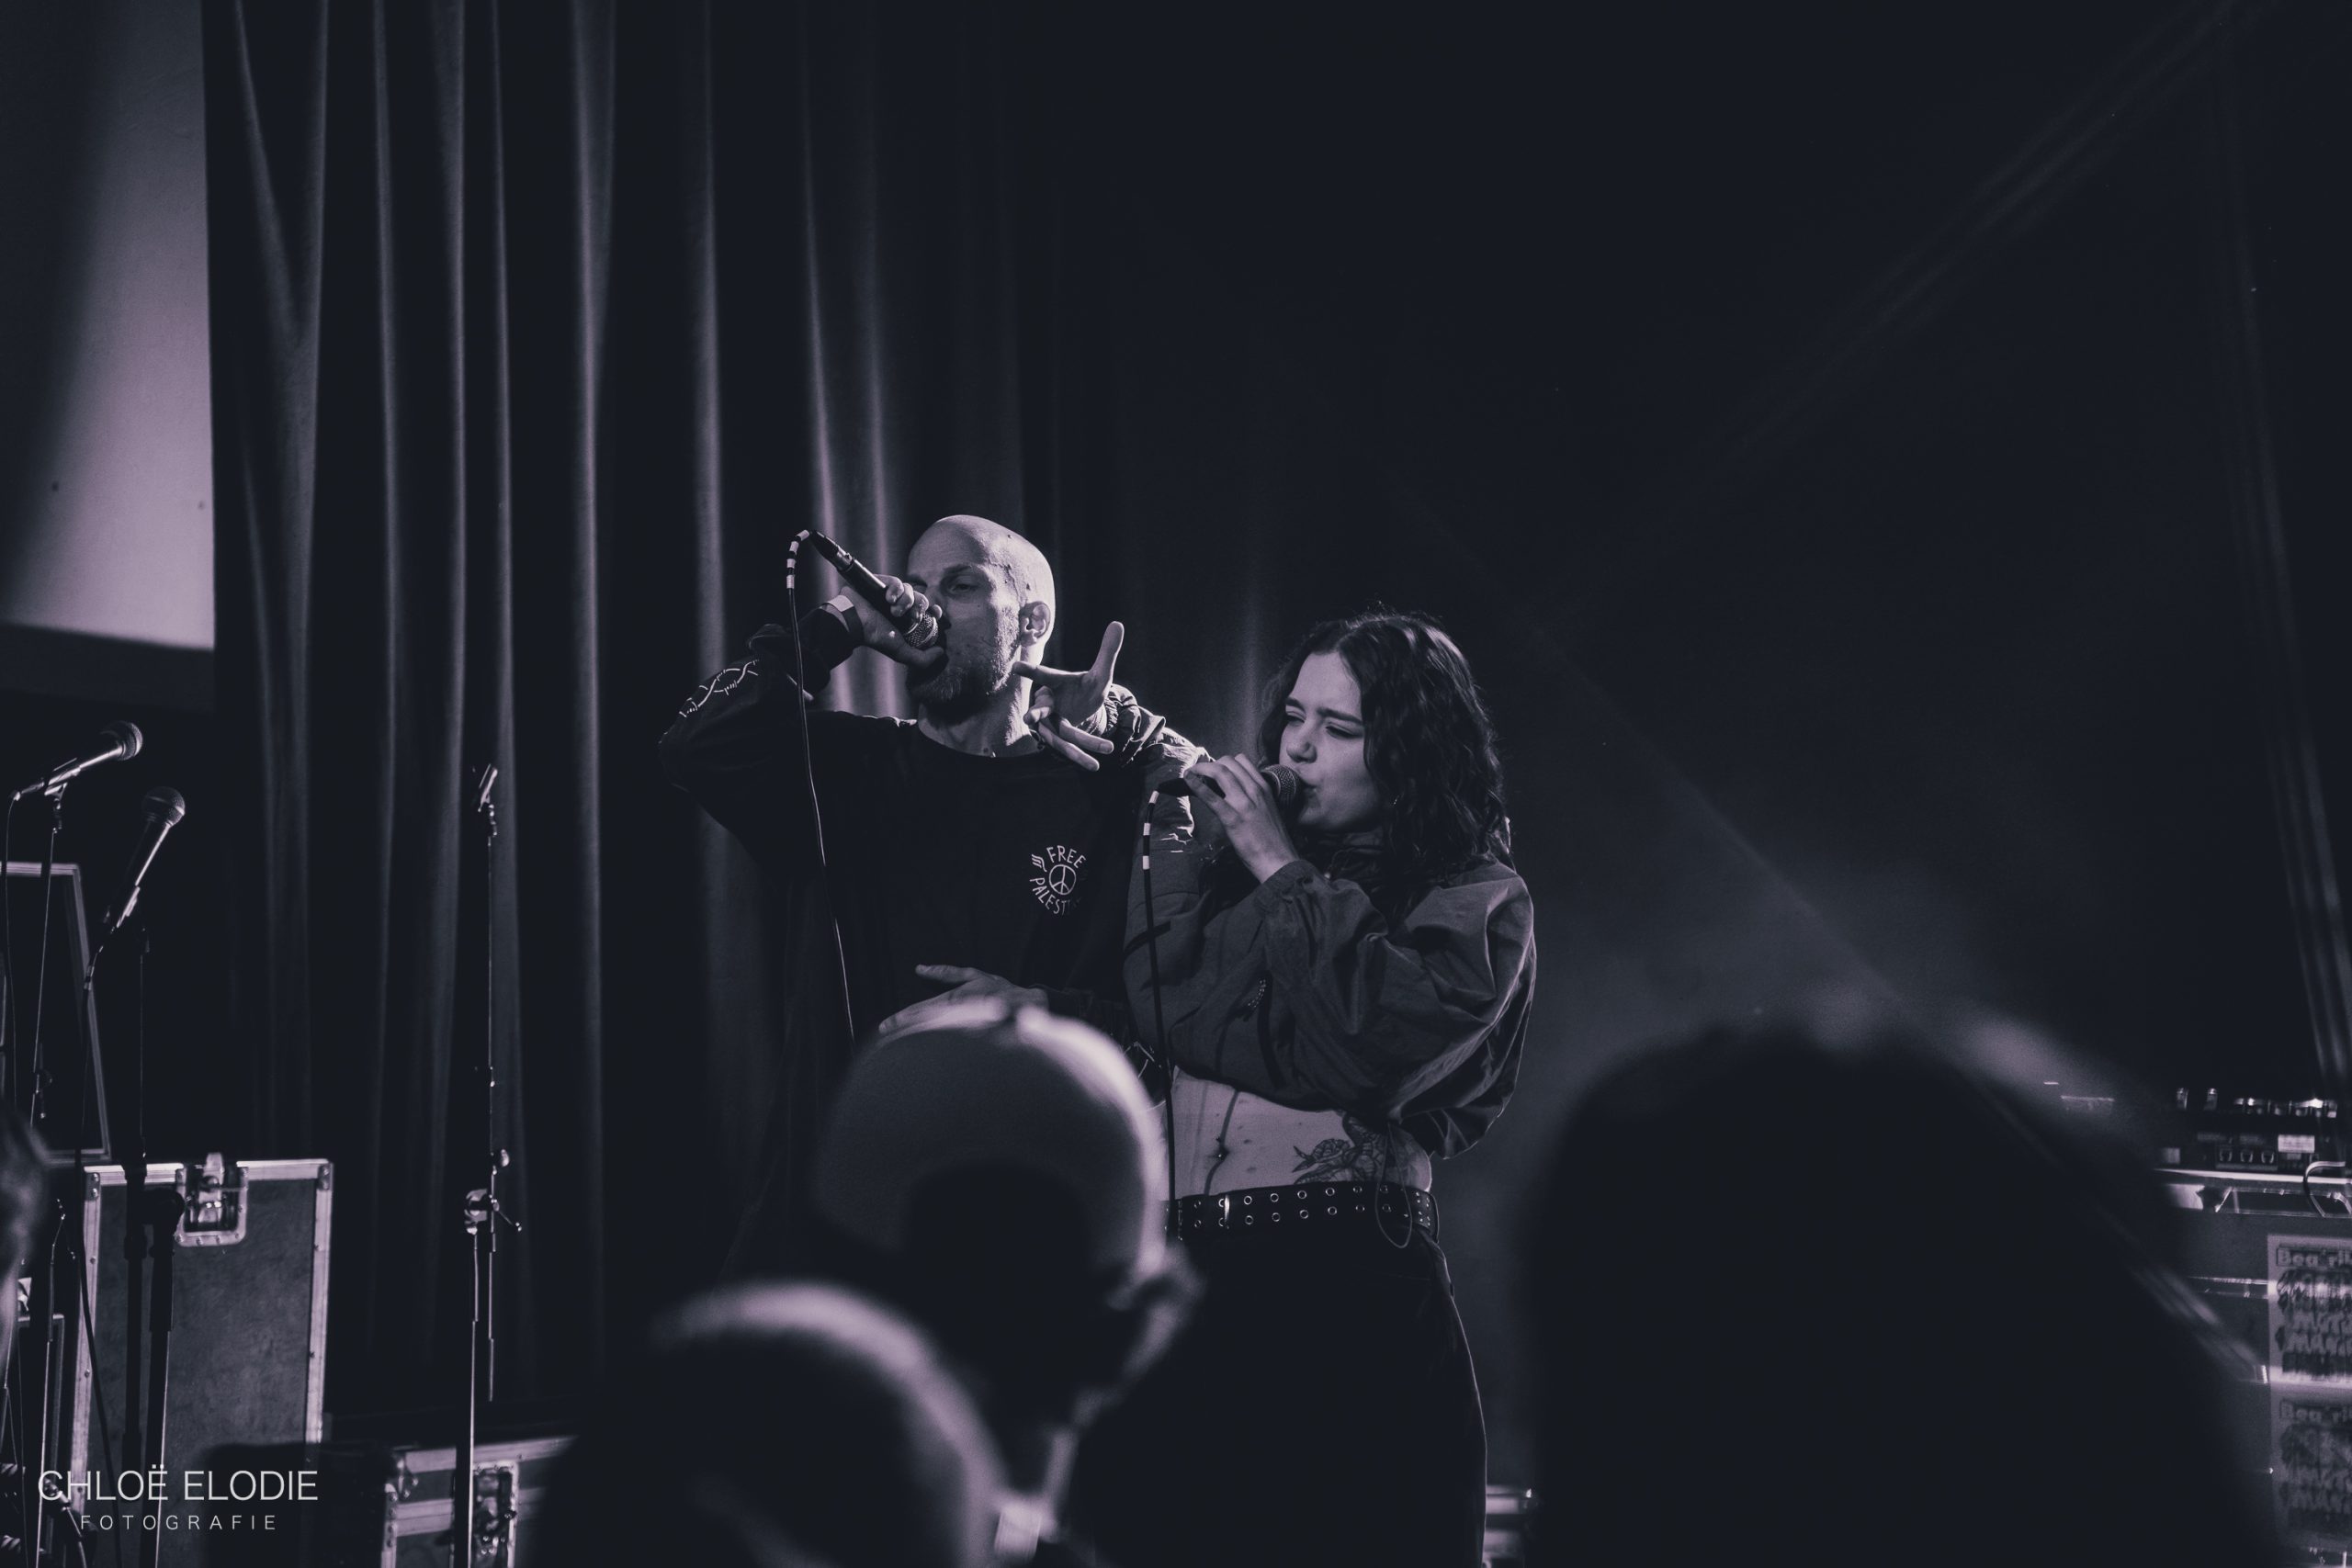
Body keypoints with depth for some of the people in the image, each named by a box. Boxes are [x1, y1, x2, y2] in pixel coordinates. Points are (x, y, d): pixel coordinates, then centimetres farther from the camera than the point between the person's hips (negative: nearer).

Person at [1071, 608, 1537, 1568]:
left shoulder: (1477, 901, 3)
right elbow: (1166, 1011, 1)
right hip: (1177, 1282, 4)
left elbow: (1372, 1042, -14)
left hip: (1350, 1302, -4)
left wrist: (1282, 871, -5)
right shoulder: (1233, 870, 16)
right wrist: (1173, 831, 0)